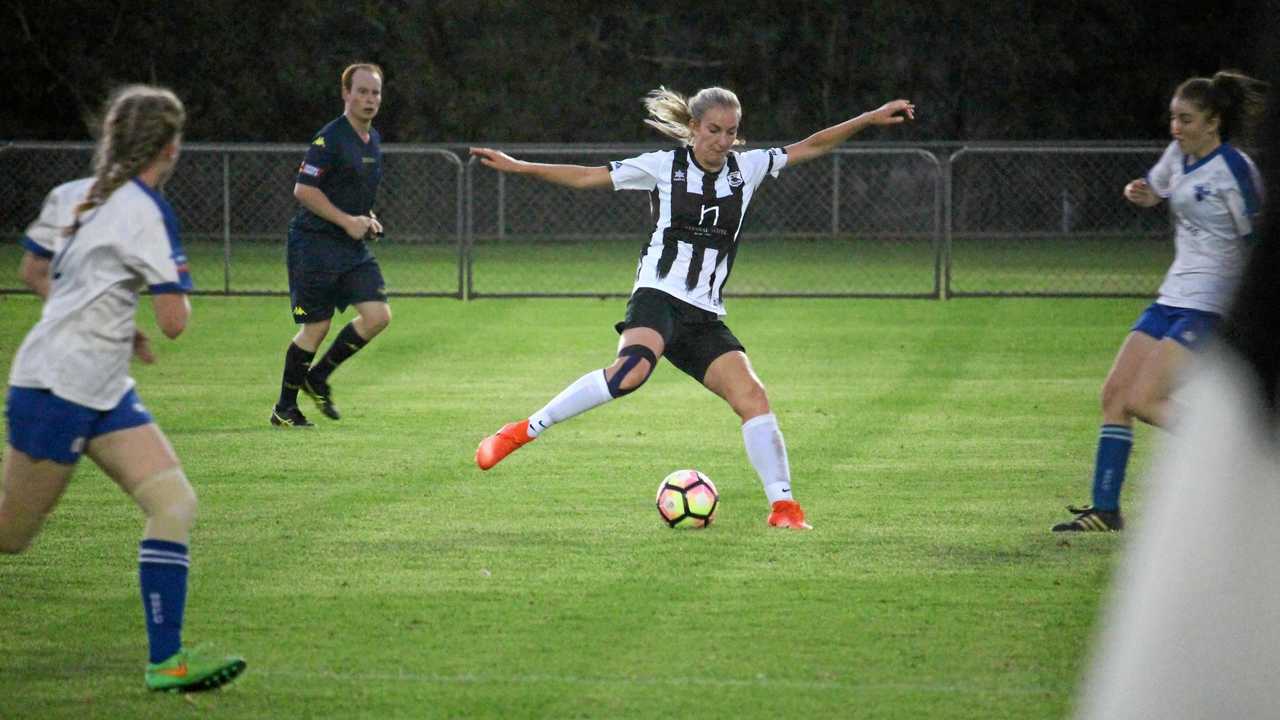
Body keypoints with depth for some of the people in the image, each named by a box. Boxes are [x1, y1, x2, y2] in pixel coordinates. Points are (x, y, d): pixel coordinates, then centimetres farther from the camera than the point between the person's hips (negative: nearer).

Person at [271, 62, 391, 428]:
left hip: (354, 247, 8)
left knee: (378, 316, -5)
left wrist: (368, 218, 9)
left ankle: (319, 377, 14)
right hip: (316, 243, -8)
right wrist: (347, 221, -18)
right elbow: (303, 189, -18)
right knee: (316, 328, -5)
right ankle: (284, 408, 11)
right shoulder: (330, 138, -14)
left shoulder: (373, 140, 13)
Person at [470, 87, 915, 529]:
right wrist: (515, 167, 0)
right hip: (657, 297, -5)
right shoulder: (665, 166, 3)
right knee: (632, 369, -35)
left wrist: (871, 118, 12)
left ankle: (782, 506, -10)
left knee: (752, 396, -13)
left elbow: (810, 147, 17)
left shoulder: (746, 168, 12)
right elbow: (587, 177, 5)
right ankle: (525, 431, -27)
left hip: (705, 318, 5)